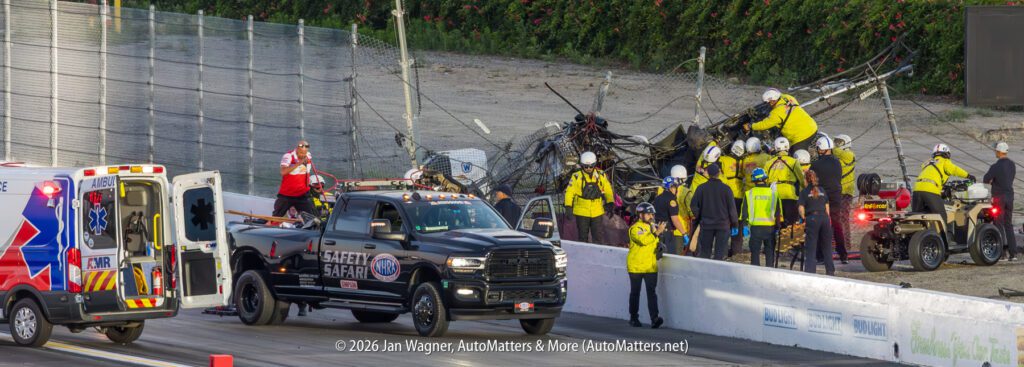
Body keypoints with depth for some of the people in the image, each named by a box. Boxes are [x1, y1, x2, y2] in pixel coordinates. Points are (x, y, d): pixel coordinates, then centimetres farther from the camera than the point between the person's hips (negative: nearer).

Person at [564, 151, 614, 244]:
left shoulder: (600, 175, 3)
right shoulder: (577, 177, -5)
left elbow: (608, 190, 13)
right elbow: (570, 192, -7)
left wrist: (610, 203, 2)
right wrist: (568, 207, -17)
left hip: (597, 212, 1)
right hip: (581, 212, -1)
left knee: (598, 237, 0)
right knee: (583, 237, 7)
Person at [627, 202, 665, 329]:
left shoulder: (652, 227, 15)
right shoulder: (635, 228, -9)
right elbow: (643, 240, -27)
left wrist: (660, 248, 8)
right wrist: (657, 232, -31)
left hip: (651, 266, 5)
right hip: (636, 266, -5)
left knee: (651, 292, -6)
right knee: (635, 292, 7)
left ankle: (654, 318, -15)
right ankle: (634, 318, 18)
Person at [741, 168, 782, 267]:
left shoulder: (749, 193, -1)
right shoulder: (773, 192, 1)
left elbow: (744, 212, 0)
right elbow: (778, 212, 4)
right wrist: (778, 225, 11)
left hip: (755, 226, -1)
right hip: (770, 227, 1)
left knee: (755, 252, 6)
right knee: (770, 253, 10)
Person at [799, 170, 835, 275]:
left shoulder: (804, 192, 1)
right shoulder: (822, 190, 12)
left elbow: (801, 208, -6)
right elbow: (827, 207, 12)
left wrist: (803, 218, 7)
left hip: (812, 218, -3)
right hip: (824, 217, 3)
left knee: (810, 248, -2)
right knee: (827, 247, 11)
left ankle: (810, 271, -9)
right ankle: (830, 270, 13)